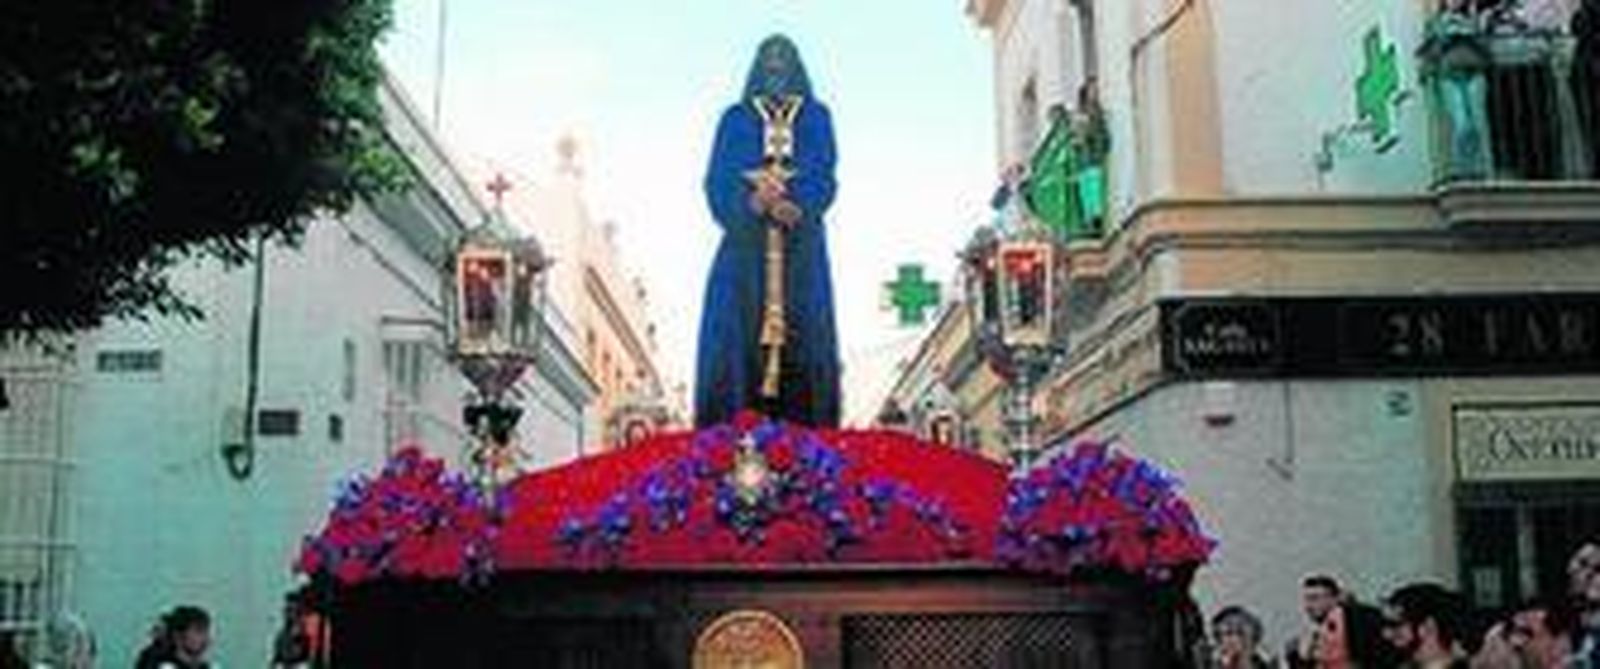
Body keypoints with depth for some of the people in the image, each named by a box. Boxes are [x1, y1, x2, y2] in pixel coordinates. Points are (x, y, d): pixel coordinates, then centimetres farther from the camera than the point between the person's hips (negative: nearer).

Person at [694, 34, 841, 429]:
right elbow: (718, 182, 2)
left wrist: (798, 207, -20)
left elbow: (824, 178, 2)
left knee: (805, 334, -8)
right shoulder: (735, 120, 15)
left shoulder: (816, 119, 16)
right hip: (746, 248, 0)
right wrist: (751, 201, -20)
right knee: (736, 334, -10)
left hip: (800, 251, 1)